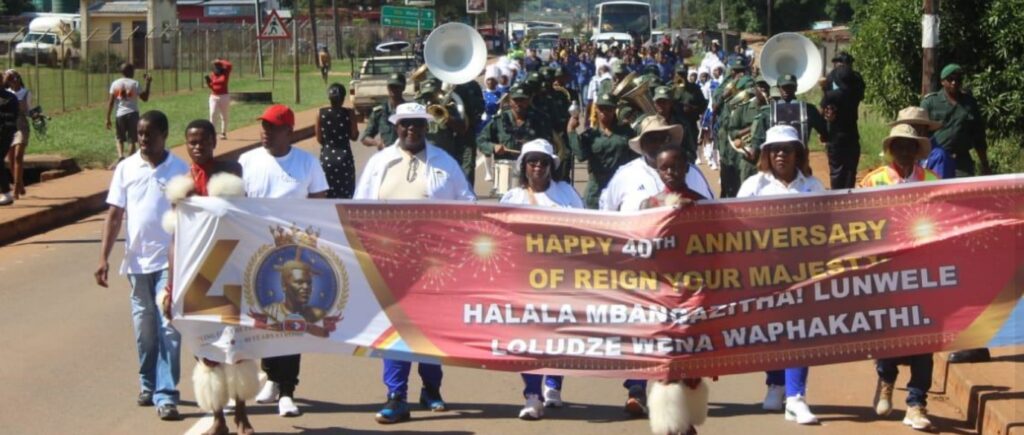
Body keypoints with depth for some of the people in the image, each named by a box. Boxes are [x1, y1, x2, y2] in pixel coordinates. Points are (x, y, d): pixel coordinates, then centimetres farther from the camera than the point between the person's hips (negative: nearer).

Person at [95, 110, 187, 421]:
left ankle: (166, 395, -7)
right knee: (144, 329, 12)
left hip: (170, 260, -2)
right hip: (137, 261, 2)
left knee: (169, 329, -7)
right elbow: (114, 215, 4)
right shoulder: (126, 169, 3)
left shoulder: (180, 170, -1)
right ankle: (149, 385, 28)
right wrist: (104, 258, -2)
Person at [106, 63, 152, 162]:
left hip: (120, 114, 1)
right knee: (132, 141, 7)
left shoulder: (115, 84, 0)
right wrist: (148, 83, 8)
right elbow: (145, 98, 1)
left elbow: (111, 102, -2)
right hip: (133, 114, -1)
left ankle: (120, 156, -9)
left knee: (120, 138, 16)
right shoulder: (134, 83, -4)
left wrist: (108, 118, 1)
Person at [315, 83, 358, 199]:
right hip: (344, 157, -1)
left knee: (327, 195, 8)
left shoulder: (321, 114, -4)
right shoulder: (348, 114, -7)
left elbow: (319, 139, -1)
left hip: (327, 158, 1)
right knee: (345, 194, 6)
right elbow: (354, 135, -3)